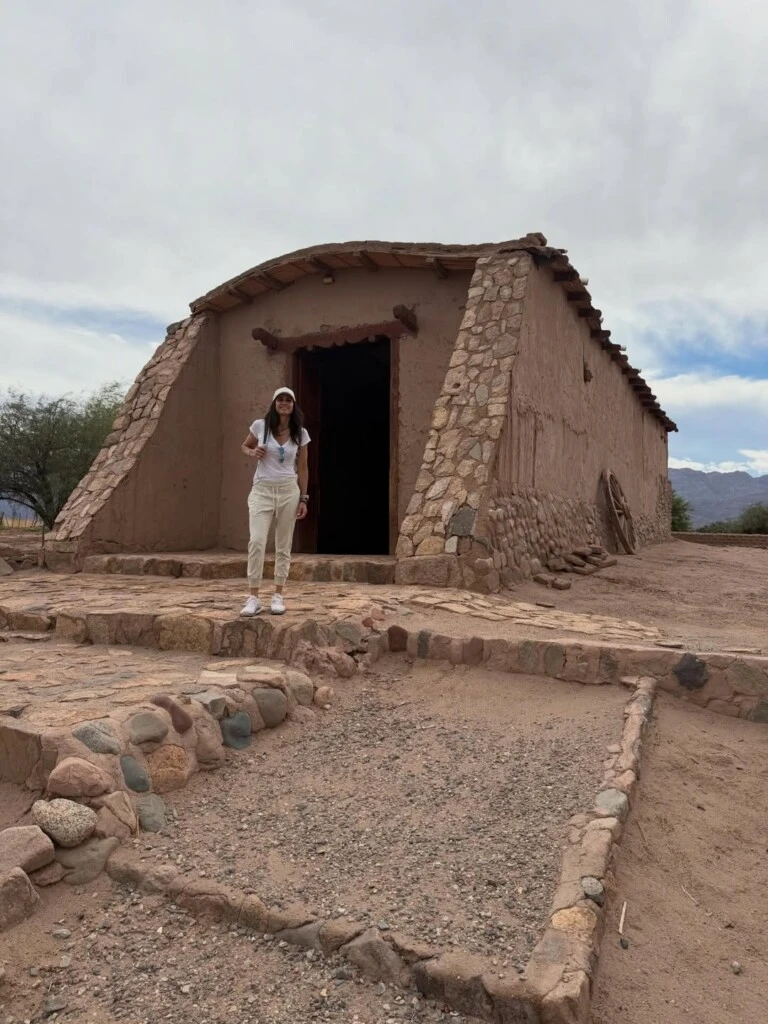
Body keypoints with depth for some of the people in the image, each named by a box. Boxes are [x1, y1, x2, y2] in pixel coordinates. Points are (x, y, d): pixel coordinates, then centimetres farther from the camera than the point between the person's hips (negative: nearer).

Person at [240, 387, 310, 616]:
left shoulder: (300, 434, 3)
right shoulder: (260, 426, -1)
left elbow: (302, 468, 8)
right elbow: (244, 446, 16)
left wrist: (303, 498, 4)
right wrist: (252, 452, -7)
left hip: (288, 491, 2)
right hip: (262, 490, -1)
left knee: (284, 546, 5)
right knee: (257, 542, -13)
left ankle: (278, 596, 14)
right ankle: (254, 598, -7)